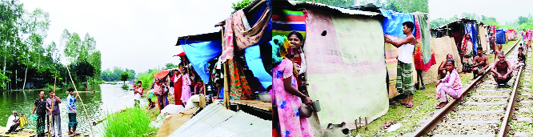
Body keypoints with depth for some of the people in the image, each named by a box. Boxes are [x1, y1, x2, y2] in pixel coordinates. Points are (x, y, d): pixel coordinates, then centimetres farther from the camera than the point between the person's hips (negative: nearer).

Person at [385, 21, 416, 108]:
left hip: (407, 62, -9)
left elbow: (398, 44, -14)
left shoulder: (411, 37, -9)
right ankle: (406, 98, 16)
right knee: (402, 80, 9)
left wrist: (389, 41, -4)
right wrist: (389, 40, 9)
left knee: (408, 81, -5)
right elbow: (398, 45, 16)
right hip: (401, 61, 9)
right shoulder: (406, 38, 19)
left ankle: (410, 100, -1)